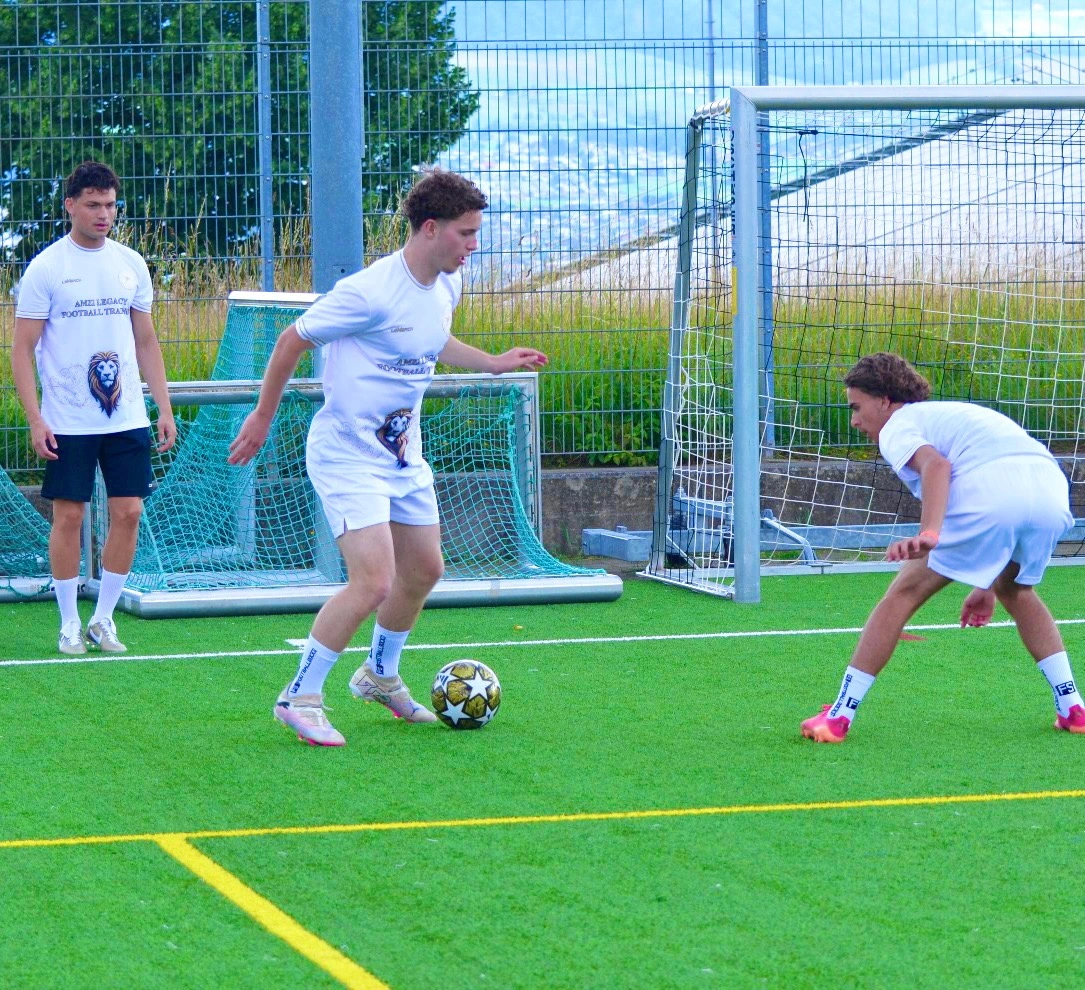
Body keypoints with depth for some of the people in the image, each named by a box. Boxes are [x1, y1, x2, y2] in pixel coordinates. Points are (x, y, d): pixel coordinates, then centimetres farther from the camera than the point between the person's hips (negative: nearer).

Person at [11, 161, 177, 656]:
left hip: (128, 417, 4)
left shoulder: (131, 264, 8)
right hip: (67, 423, -4)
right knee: (68, 517, -1)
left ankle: (103, 619, 13)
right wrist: (35, 419, -13)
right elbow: (23, 349, -5)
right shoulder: (45, 268, -5)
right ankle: (69, 624, 11)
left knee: (128, 513, 0)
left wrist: (165, 407, 8)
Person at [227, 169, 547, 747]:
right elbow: (293, 340, -12)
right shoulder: (372, 292, -24)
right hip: (347, 456, -9)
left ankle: (380, 676, 40)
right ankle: (300, 699, -2)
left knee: (424, 571, 16)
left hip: (403, 455, 9)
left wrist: (494, 363, 13)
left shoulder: (447, 286, 1)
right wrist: (262, 417, -3)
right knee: (373, 583, -17)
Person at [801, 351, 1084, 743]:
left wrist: (928, 534, -24)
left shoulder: (897, 427, 16)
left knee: (903, 593, 5)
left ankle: (838, 717, 4)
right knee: (1016, 590, 35)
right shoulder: (951, 414, 40)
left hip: (989, 492, -7)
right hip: (1053, 489, 8)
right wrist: (987, 586, 53)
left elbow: (935, 464, -11)